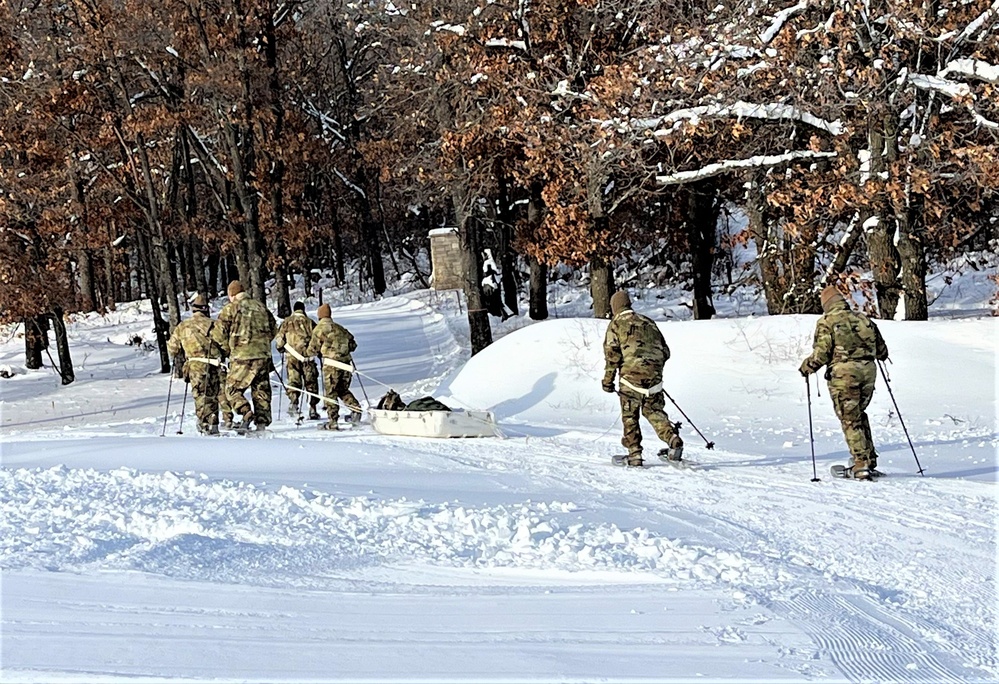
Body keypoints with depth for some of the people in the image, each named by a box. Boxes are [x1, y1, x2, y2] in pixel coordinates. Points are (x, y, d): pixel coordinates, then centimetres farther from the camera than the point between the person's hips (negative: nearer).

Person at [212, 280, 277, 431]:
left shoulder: (230, 308, -3)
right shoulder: (260, 306, 12)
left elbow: (219, 333, -4)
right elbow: (273, 328, 20)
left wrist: (227, 350, 9)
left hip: (242, 357, -5)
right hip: (263, 355, 5)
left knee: (232, 389, 3)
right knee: (261, 390, 11)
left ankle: (246, 413, -19)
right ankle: (262, 421, 6)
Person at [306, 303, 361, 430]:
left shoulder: (319, 329, 0)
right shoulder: (340, 328, 16)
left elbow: (313, 349, 3)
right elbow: (353, 345, 17)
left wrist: (307, 353, 24)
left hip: (332, 364, -5)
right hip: (346, 362, 5)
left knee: (330, 392, 1)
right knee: (343, 390, 20)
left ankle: (333, 421, -2)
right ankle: (356, 408, 0)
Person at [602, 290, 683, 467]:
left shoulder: (616, 323, 6)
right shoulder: (648, 322, 20)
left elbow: (612, 353, -4)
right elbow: (665, 351, 19)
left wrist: (608, 379, 0)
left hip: (631, 373, -4)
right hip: (654, 375, 4)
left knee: (629, 415, 6)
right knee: (654, 411, 13)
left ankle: (634, 454, 3)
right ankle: (673, 440, -8)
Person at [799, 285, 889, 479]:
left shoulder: (827, 322, 0)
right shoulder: (864, 320, 15)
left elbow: (821, 353, -9)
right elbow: (882, 351, 19)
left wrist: (806, 367, 9)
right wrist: (879, 355, 43)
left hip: (843, 373, -5)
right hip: (868, 371, 5)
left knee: (850, 419, -1)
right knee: (859, 415, 22)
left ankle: (861, 464, -7)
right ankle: (870, 459, 22)